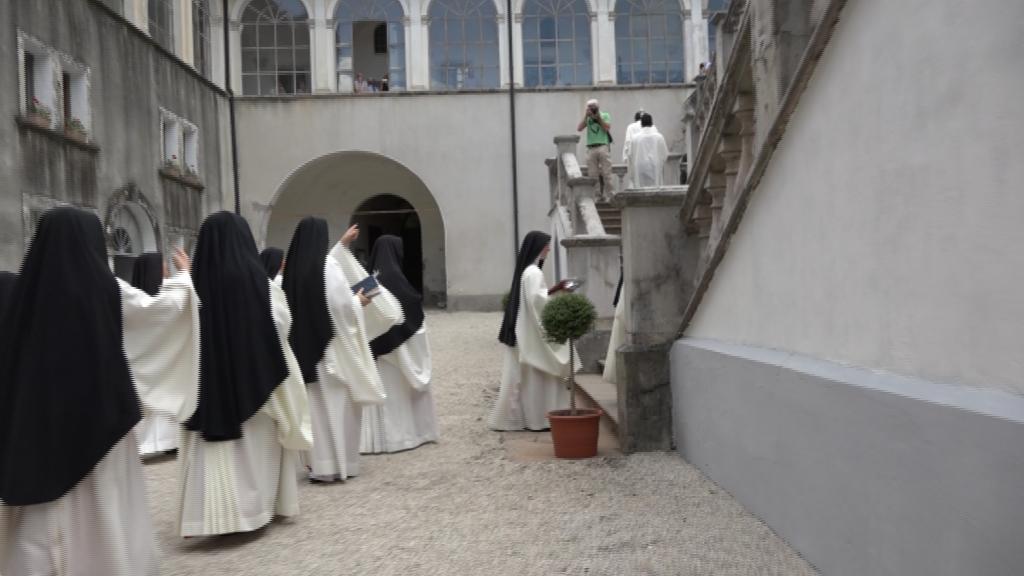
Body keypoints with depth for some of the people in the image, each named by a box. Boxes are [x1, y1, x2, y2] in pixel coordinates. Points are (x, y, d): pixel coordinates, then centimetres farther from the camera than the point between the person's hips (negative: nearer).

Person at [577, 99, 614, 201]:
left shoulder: (605, 115, 11)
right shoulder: (587, 118, 16)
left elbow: (607, 128, -3)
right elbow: (579, 129, 2)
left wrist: (598, 117, -3)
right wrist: (586, 116, -1)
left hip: (603, 146, -2)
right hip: (591, 149, 2)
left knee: (606, 173, -6)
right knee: (593, 175, -1)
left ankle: (608, 196, -2)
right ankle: (597, 196, 3)